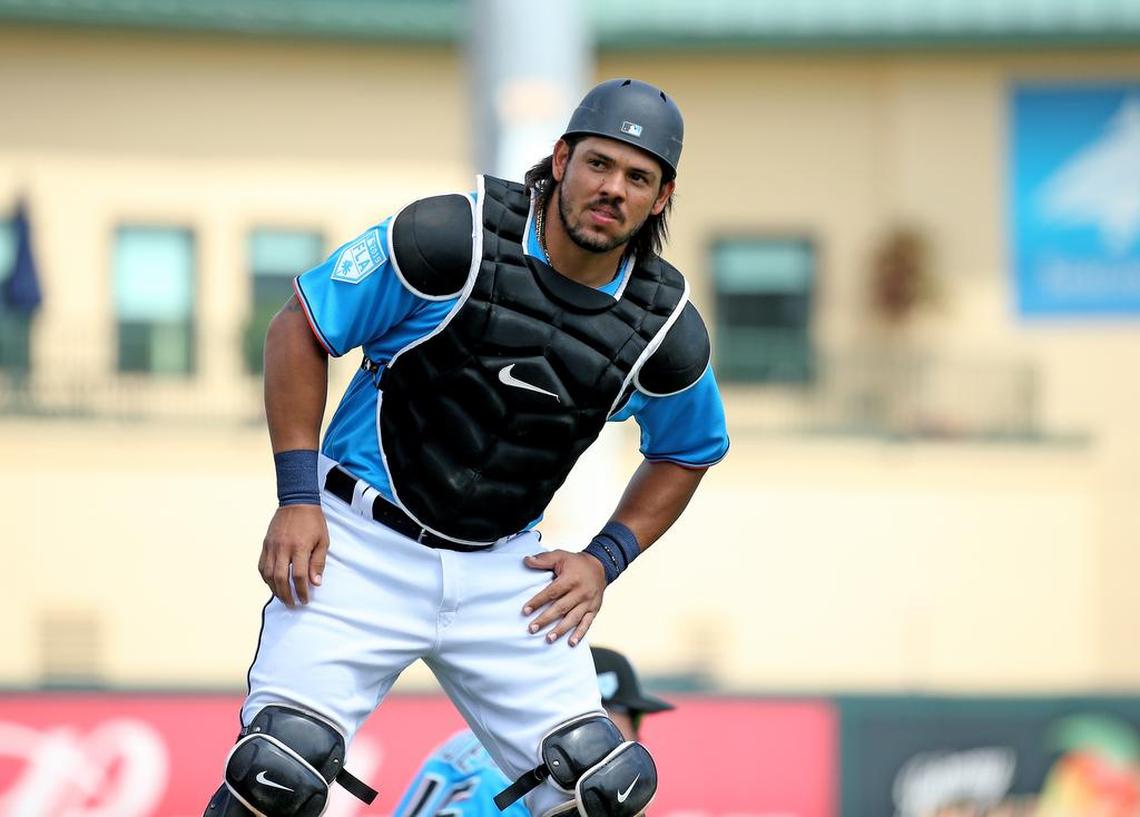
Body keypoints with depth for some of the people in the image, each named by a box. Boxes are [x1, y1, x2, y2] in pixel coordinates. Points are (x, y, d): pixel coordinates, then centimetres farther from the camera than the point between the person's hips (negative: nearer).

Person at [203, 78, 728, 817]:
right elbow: (299, 330, -6)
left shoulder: (664, 331, -3)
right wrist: (297, 498, -11)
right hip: (364, 550, -4)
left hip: (505, 577, 4)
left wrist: (605, 560, 3)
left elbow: (689, 451, 17)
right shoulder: (454, 240, -15)